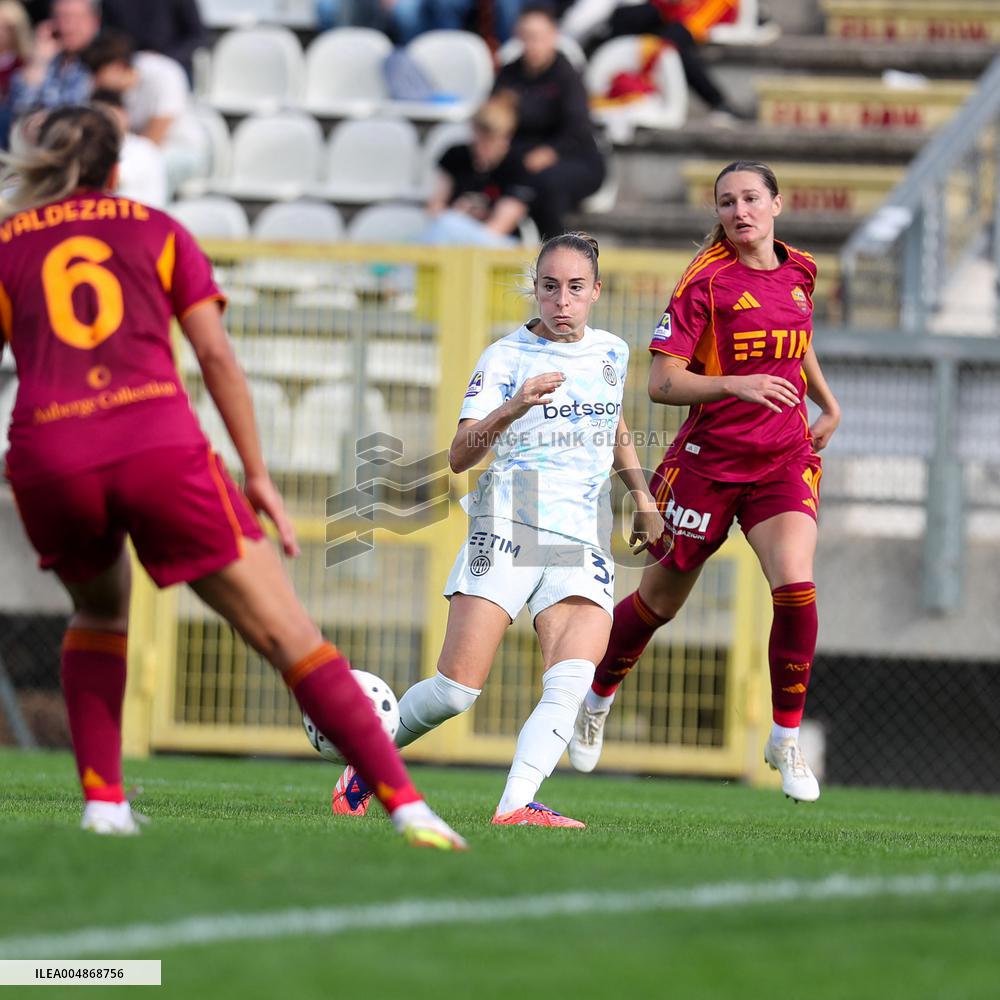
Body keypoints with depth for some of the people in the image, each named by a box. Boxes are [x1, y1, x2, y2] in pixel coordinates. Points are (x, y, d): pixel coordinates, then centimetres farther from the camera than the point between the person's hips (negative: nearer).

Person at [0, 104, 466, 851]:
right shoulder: (157, 231, 17)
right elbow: (216, 355, 9)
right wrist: (258, 476, 10)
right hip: (160, 446, -1)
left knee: (99, 612, 32)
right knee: (288, 636, 0)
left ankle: (102, 801, 18)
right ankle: (406, 805, -11)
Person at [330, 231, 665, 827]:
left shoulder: (612, 353, 15)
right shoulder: (507, 356, -1)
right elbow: (460, 456, -11)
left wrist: (643, 499, 30)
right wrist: (512, 409, -27)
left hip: (584, 541, 4)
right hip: (508, 528, -4)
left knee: (573, 681, -23)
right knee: (457, 689, -11)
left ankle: (516, 807, -32)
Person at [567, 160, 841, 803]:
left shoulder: (799, 273, 6)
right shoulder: (706, 283, -11)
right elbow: (663, 383, -17)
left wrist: (829, 405, 23)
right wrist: (735, 385, -30)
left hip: (785, 458, 3)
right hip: (710, 457, -3)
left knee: (796, 588, -19)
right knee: (660, 599, 10)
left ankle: (787, 739, -4)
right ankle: (597, 700, 38)